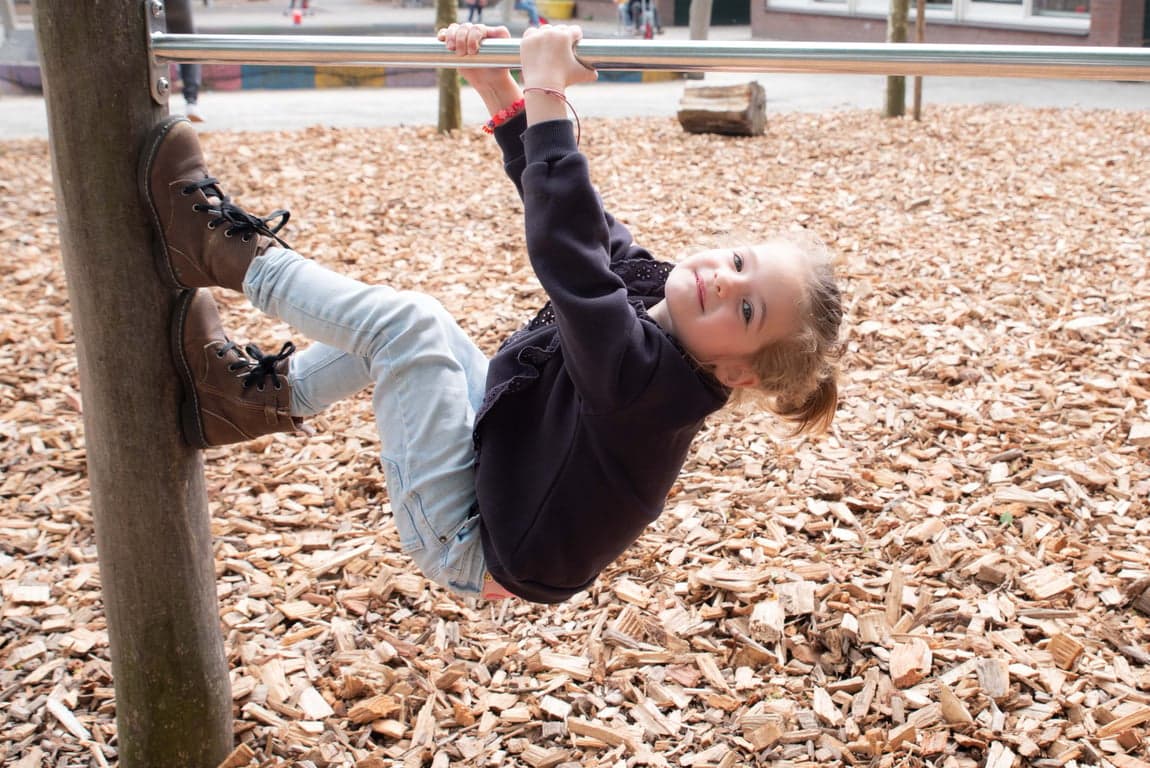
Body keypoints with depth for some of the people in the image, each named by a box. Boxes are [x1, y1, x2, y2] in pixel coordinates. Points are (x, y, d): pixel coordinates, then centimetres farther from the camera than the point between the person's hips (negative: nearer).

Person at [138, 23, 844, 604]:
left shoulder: (649, 377, -34)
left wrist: (548, 90, -38)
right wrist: (496, 84, -10)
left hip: (468, 545, -8)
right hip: (494, 468, 8)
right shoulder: (647, 282, -11)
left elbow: (563, 244, -43)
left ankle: (233, 252, 1)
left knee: (404, 323, -19)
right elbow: (574, 210, -2)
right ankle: (264, 397, 18)